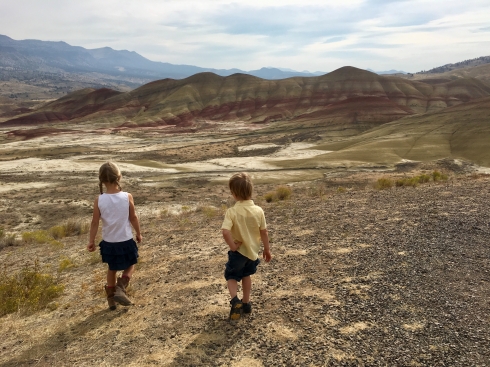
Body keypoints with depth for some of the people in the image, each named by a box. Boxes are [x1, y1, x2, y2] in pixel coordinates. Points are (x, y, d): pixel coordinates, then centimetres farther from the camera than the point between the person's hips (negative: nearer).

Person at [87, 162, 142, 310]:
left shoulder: (99, 200, -11)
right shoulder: (127, 197, -14)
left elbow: (95, 222, -5)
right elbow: (133, 217, -5)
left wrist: (91, 241, 8)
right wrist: (139, 233, 11)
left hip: (108, 242, 2)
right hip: (126, 241, -2)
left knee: (112, 269, 24)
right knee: (130, 266, 21)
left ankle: (111, 297, 31)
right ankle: (120, 288, -2)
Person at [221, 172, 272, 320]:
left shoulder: (232, 211, -22)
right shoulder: (258, 210, -11)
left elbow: (225, 232, -34)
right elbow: (264, 232, -3)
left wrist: (232, 246, -18)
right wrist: (267, 249, 10)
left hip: (238, 251, -4)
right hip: (253, 250, 4)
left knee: (231, 276, 17)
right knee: (246, 275, 26)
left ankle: (235, 300, -7)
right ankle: (246, 303, 35)